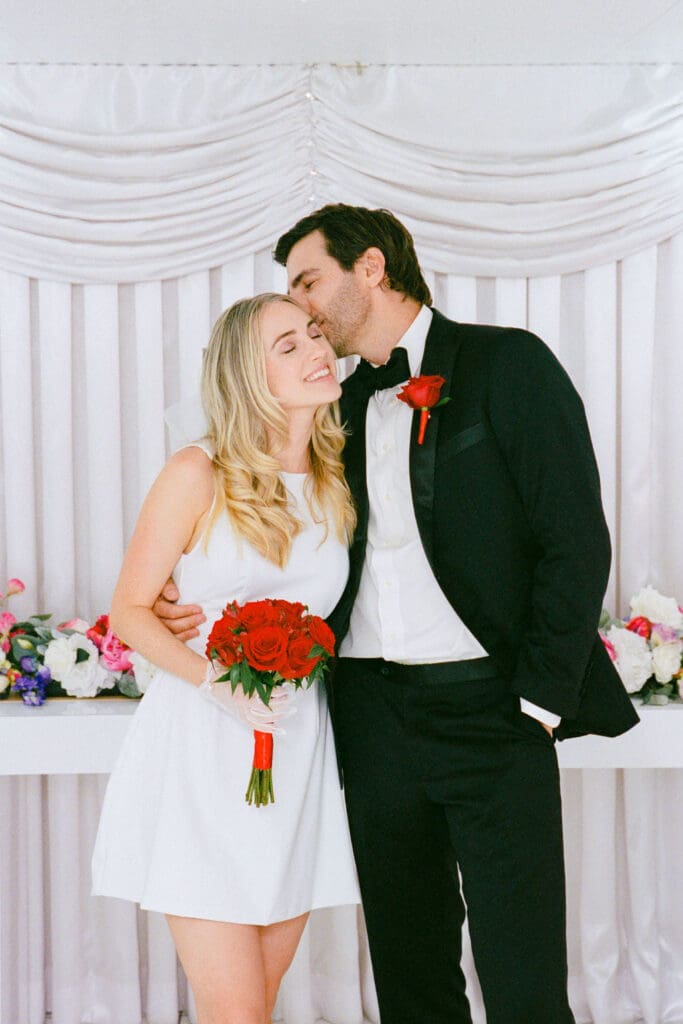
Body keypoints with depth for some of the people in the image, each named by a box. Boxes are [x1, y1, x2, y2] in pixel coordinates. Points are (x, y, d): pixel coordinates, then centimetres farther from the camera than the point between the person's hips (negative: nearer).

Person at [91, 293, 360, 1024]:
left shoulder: (338, 487, 9)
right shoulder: (198, 476, -6)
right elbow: (129, 612, -4)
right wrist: (218, 681, -19)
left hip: (293, 757, 5)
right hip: (201, 751, -5)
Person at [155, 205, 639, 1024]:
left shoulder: (507, 364, -1)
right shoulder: (341, 407, 17)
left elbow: (576, 541, -7)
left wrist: (538, 701, -12)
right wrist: (208, 610, 1)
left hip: (489, 709, -5)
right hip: (375, 712, 6)